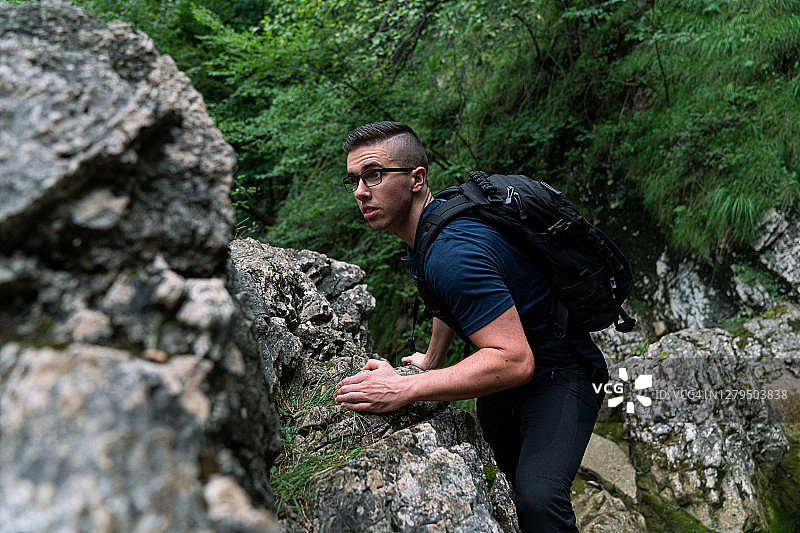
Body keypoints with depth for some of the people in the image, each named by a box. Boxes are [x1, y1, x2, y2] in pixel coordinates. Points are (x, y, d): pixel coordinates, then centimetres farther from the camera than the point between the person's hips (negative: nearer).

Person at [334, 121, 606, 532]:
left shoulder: (452, 252, -34)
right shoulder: (424, 225, -2)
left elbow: (515, 361, -39)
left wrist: (406, 389, -39)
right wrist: (431, 362, 19)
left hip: (559, 372, -9)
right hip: (503, 371, 10)